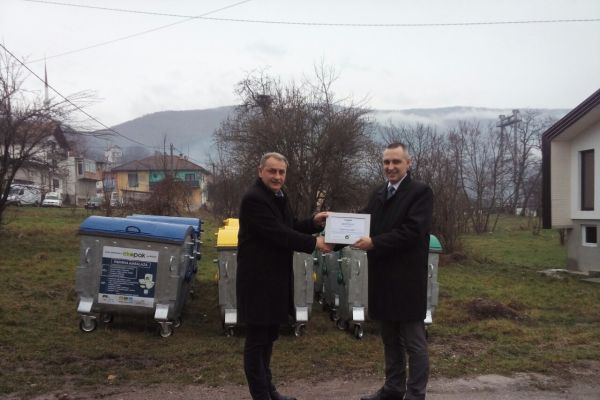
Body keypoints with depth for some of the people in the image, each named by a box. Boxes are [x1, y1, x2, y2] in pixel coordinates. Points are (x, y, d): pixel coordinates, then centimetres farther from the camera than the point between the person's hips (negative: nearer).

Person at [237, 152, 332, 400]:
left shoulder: (279, 196, 11)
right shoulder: (253, 199, -19)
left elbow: (288, 227, 17)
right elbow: (278, 234, -24)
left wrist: (313, 222, 1)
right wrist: (314, 243, -19)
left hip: (275, 279, 10)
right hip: (258, 280, -10)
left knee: (269, 337, 20)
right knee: (256, 340, 1)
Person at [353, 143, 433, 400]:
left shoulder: (421, 192, -8)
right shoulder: (378, 194, 14)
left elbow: (411, 232, -19)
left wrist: (374, 243, -22)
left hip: (407, 280, -7)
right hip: (382, 278, 7)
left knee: (414, 343, 3)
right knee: (391, 340, 18)